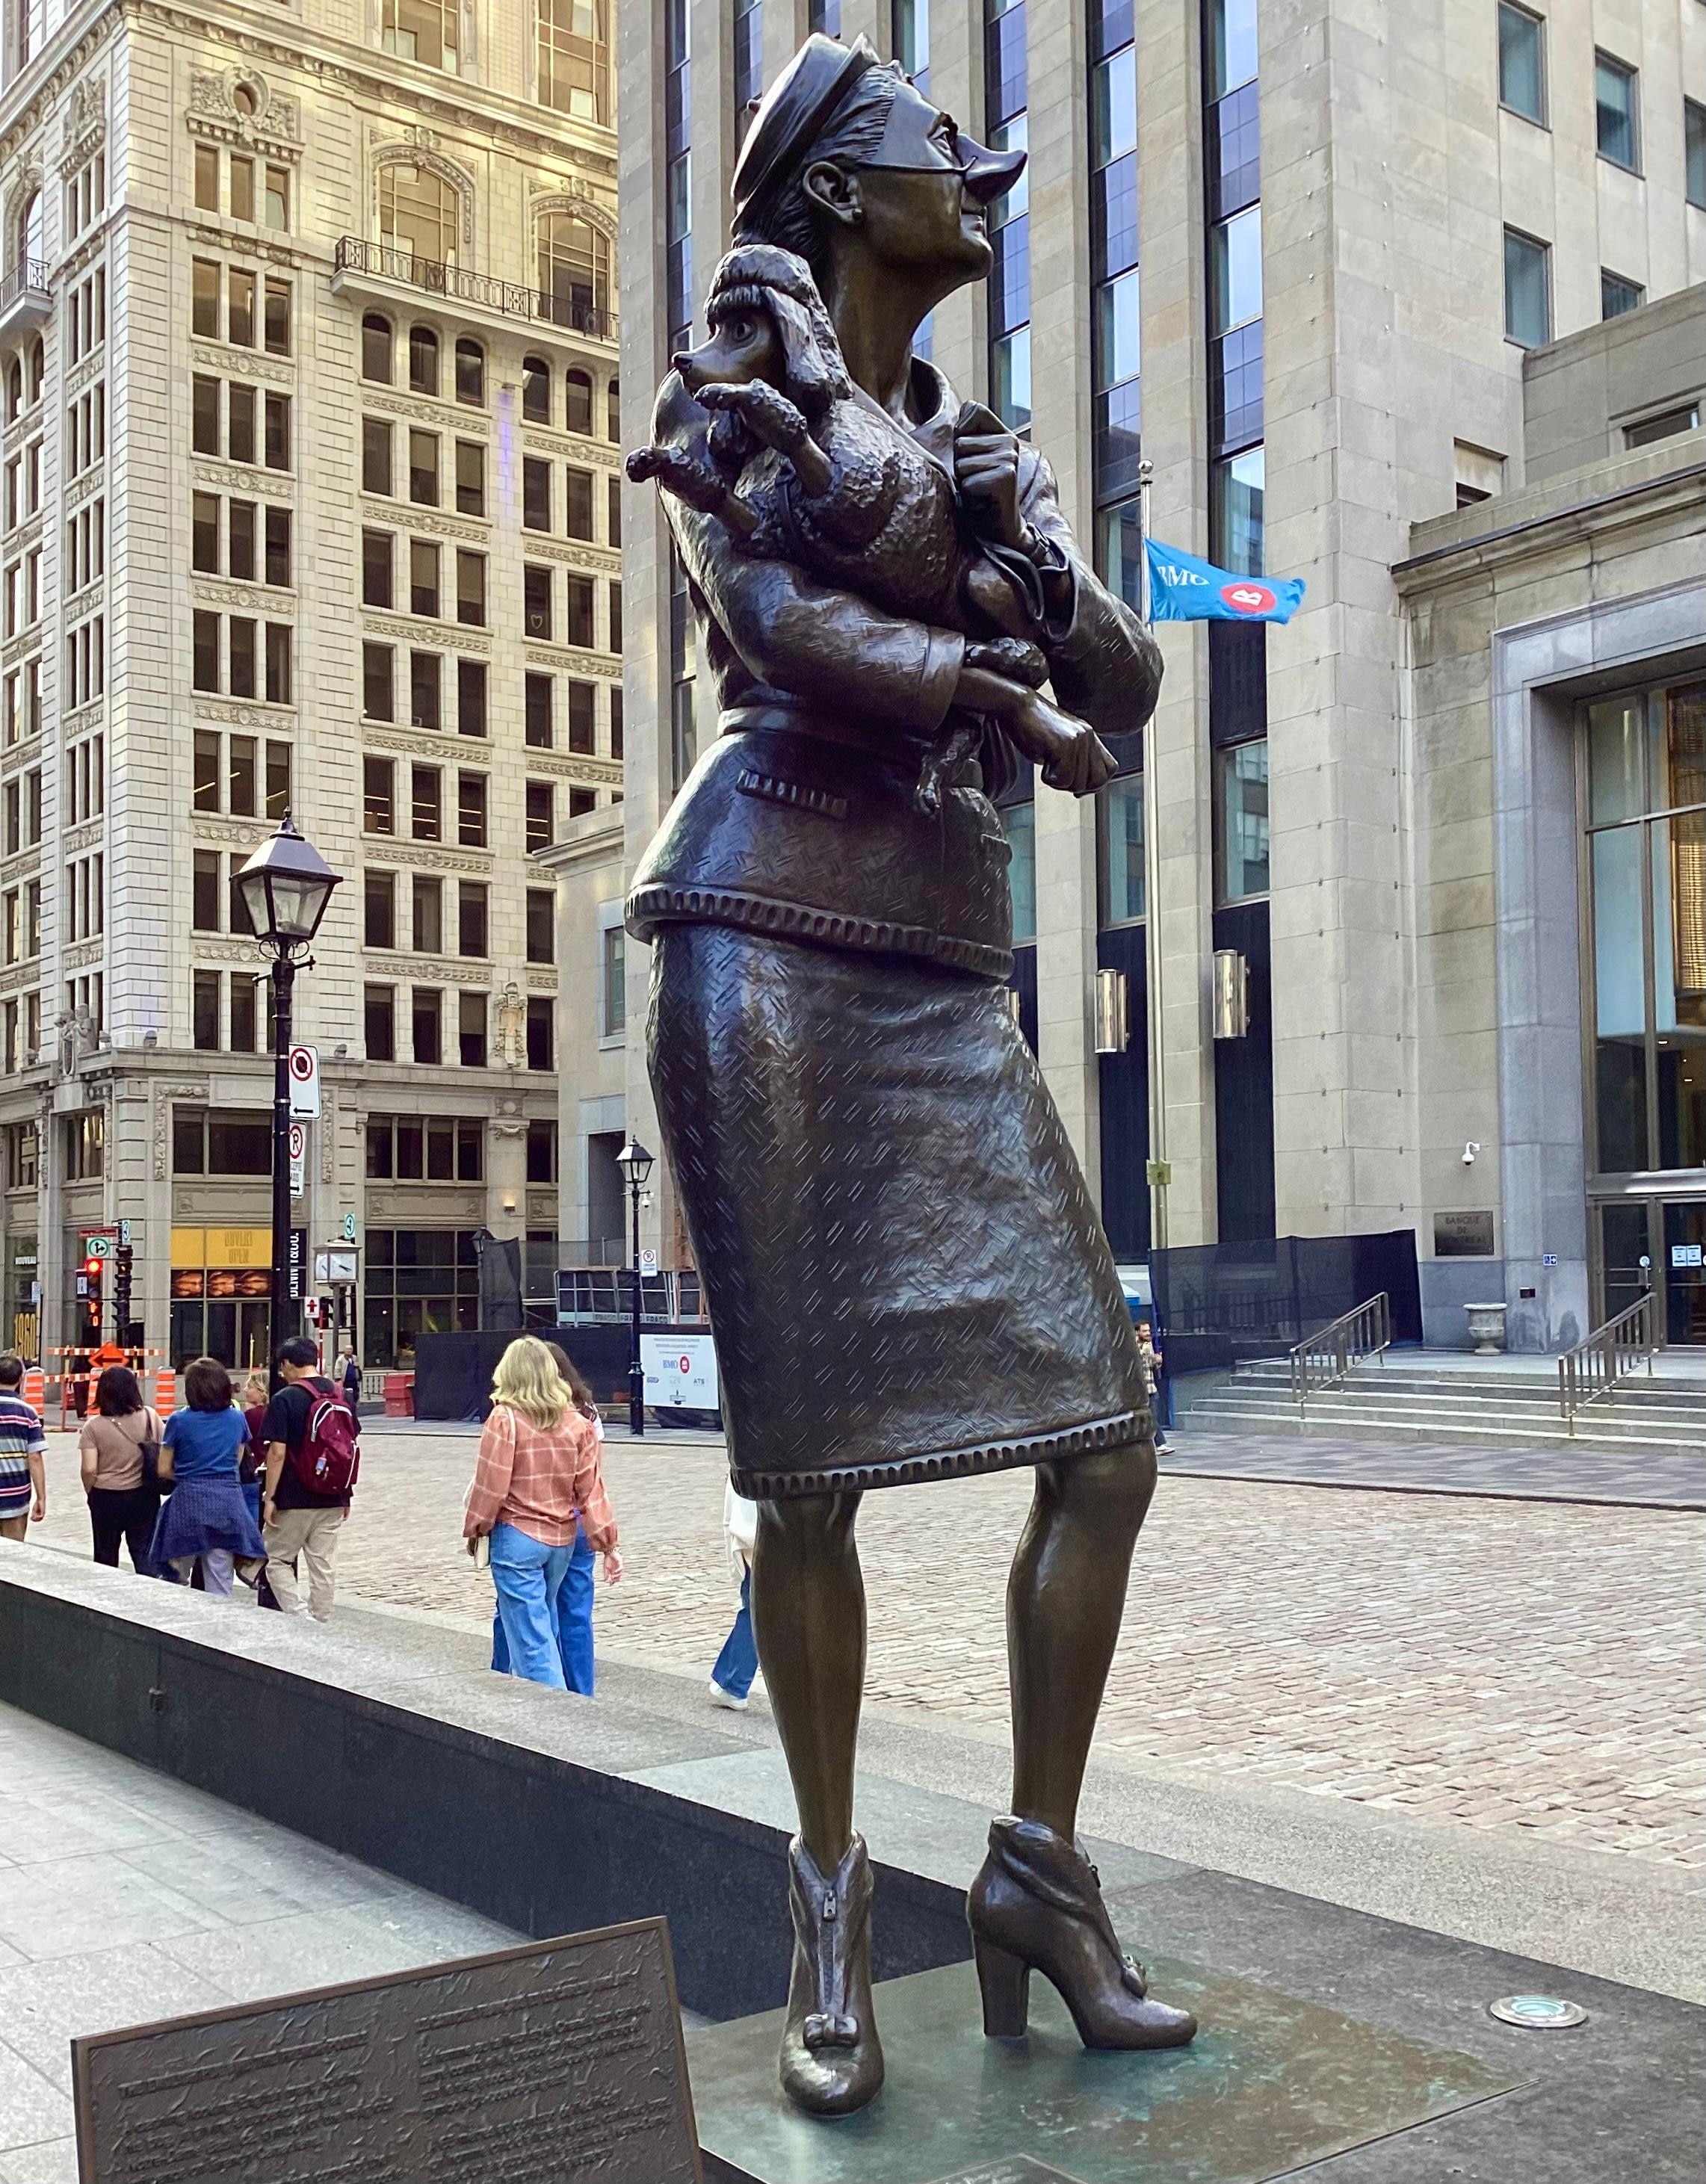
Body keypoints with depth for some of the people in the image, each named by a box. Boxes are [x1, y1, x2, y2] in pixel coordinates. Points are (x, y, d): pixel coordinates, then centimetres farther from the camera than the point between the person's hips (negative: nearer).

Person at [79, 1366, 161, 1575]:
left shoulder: (93, 1426, -11)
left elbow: (89, 1469, -13)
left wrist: (91, 1493, 4)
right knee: (145, 1555, 7)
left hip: (106, 1498, -1)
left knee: (106, 1558, 15)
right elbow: (162, 1454, -1)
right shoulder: (149, 1417, -7)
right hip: (143, 1495, 1)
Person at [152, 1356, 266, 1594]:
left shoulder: (179, 1421, -3)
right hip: (228, 1499, 2)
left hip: (189, 1499, -2)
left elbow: (164, 1470, 2)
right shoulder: (237, 1419, 5)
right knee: (221, 1587, 4)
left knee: (178, 1582, 14)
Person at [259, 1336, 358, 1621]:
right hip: (332, 1499, 5)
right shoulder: (339, 1397, 7)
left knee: (278, 1560, 8)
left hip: (294, 1500, -5)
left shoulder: (285, 1399, -11)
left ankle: (301, 1619, -8)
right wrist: (346, 1494, 18)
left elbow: (277, 1452, -15)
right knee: (323, 1567, 10)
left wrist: (269, 1497, -10)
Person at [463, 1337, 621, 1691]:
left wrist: (474, 1530, 5)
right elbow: (591, 1488, 1)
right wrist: (607, 1542, 5)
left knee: (531, 1637, -2)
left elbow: (490, 1485, -11)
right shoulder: (577, 1422, 0)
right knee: (540, 1620, 21)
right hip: (564, 1539, 6)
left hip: (517, 1538, -5)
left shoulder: (504, 1419, -13)